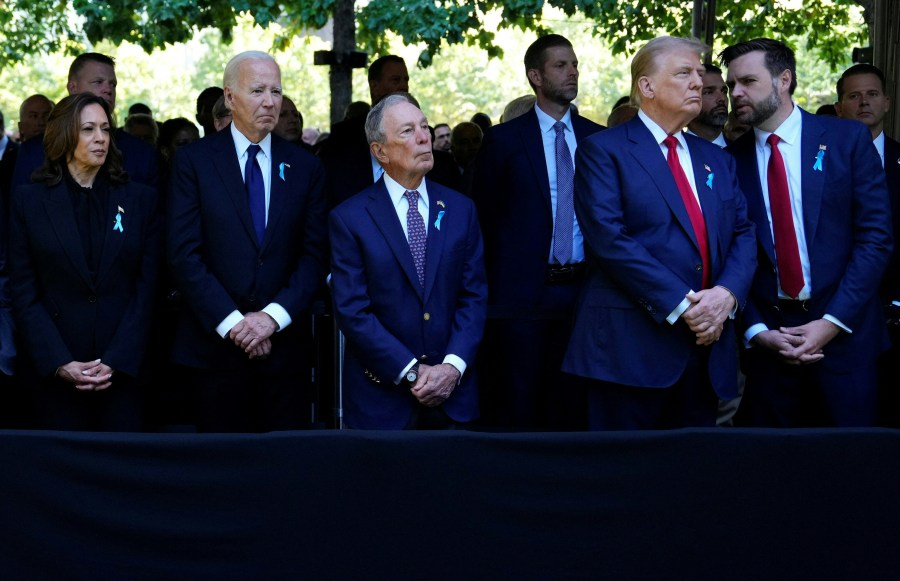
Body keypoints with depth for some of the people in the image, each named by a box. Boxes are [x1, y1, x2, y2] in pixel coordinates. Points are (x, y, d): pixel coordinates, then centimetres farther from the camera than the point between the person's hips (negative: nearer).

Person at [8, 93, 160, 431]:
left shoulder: (140, 199, 6)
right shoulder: (29, 201, 4)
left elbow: (146, 288, 2)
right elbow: (23, 294, 1)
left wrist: (116, 361, -9)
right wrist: (60, 364, -11)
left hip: (124, 369, 1)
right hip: (53, 374, 0)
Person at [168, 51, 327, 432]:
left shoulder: (305, 168, 8)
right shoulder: (193, 161, 1)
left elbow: (314, 256, 4)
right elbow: (184, 254, -6)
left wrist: (274, 315, -10)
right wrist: (231, 322, -13)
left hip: (283, 344, 2)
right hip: (216, 344, -2)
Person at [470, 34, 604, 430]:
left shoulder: (597, 139, 8)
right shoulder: (504, 140, -1)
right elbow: (484, 215, 2)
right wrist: (493, 283, -1)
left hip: (581, 289, 3)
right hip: (523, 290, -3)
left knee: (572, 402, 10)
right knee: (517, 403, 3)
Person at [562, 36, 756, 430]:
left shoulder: (716, 160, 19)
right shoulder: (603, 151, -2)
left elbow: (743, 234, 12)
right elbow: (610, 239, -14)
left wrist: (727, 293, -9)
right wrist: (680, 305, -18)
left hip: (707, 344, 6)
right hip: (632, 347, -6)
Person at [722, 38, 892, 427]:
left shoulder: (847, 139, -1)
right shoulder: (732, 160, 5)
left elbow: (876, 235, -5)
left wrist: (834, 321, -12)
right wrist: (756, 330, -7)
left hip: (842, 331, -1)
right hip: (768, 334, 2)